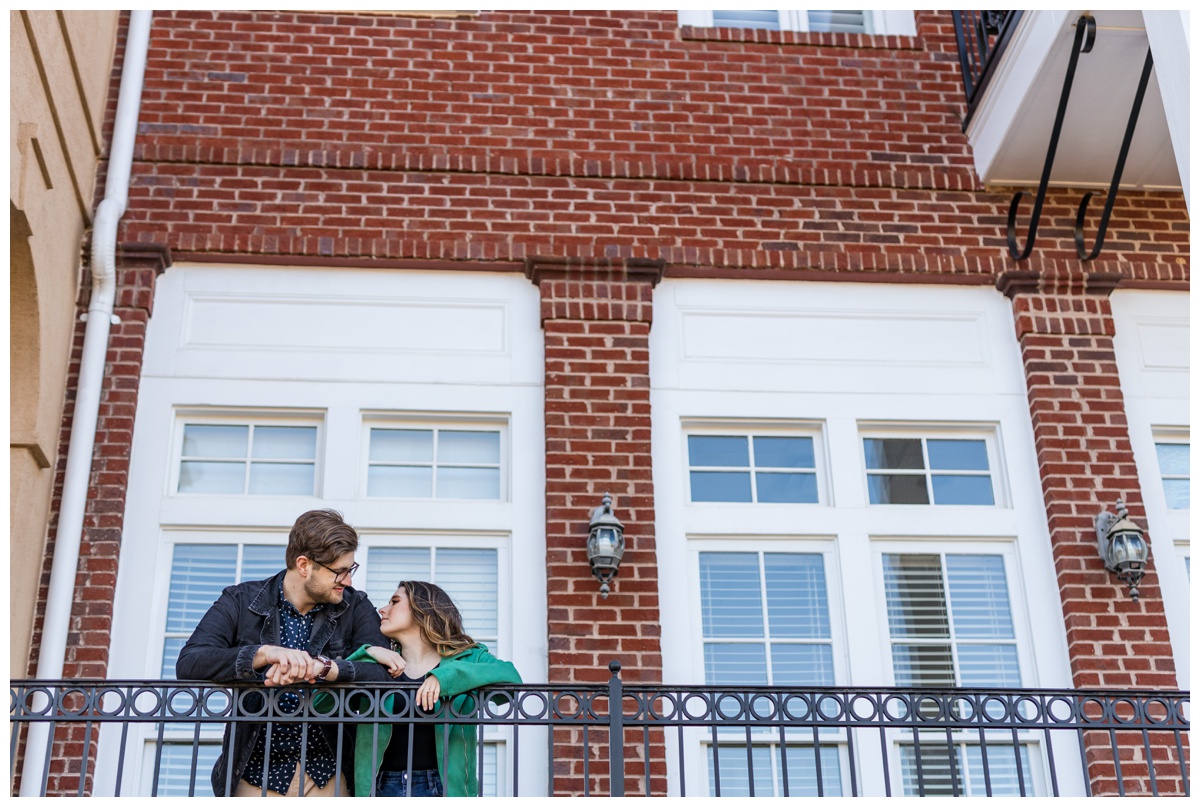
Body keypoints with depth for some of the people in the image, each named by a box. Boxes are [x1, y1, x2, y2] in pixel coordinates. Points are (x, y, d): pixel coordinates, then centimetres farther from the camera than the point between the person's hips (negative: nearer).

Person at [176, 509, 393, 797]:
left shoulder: (356, 608, 0)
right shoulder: (240, 602, -3)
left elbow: (381, 673, -15)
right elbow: (188, 664, -16)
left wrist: (321, 666, -32)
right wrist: (264, 653, -30)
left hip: (327, 775, 0)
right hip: (256, 773, 0)